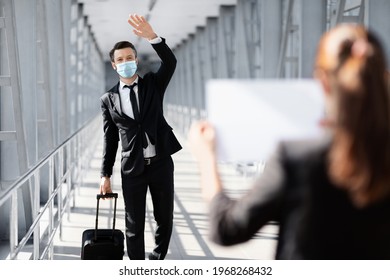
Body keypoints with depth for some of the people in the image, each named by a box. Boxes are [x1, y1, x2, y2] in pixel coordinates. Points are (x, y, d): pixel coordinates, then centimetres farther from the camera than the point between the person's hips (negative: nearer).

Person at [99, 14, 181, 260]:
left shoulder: (153, 84, 5)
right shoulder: (109, 99, 4)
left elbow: (171, 63, -15)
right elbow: (110, 139, 6)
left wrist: (152, 37, -31)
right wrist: (105, 175, 1)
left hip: (161, 163, 1)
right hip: (132, 168, -1)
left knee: (165, 219, 9)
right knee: (134, 225, 4)